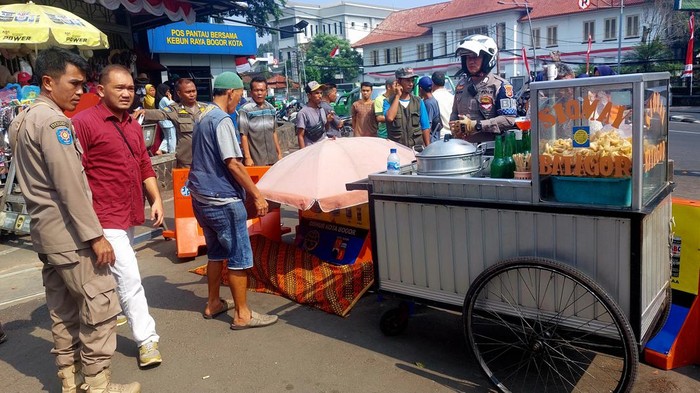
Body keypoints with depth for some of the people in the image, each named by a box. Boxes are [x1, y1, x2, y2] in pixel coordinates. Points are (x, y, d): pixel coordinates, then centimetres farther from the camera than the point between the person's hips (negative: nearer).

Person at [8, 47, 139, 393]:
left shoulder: (23, 119, 15)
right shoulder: (53, 121, -16)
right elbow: (70, 186, -21)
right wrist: (95, 235, -19)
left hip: (45, 231, 10)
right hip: (69, 232, -10)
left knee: (63, 309, 15)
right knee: (100, 305, -5)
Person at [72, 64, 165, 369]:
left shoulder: (133, 125, 13)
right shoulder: (83, 122, -11)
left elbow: (144, 167, 17)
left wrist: (156, 200, 6)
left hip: (130, 215, 8)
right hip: (106, 217, -8)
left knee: (111, 277, 20)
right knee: (129, 278, -7)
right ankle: (146, 339, 3)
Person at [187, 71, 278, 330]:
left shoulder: (203, 118, 13)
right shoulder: (222, 120, -17)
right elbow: (233, 164, -23)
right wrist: (257, 196, -18)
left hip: (202, 198, 10)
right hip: (223, 200, -10)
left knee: (216, 252, 20)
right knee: (240, 258, -1)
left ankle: (213, 304, 31)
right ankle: (242, 314, 7)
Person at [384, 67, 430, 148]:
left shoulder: (418, 102, 10)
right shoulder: (389, 102, 4)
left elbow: (425, 128, 11)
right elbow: (389, 117, -18)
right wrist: (397, 96, -8)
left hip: (417, 148, 2)